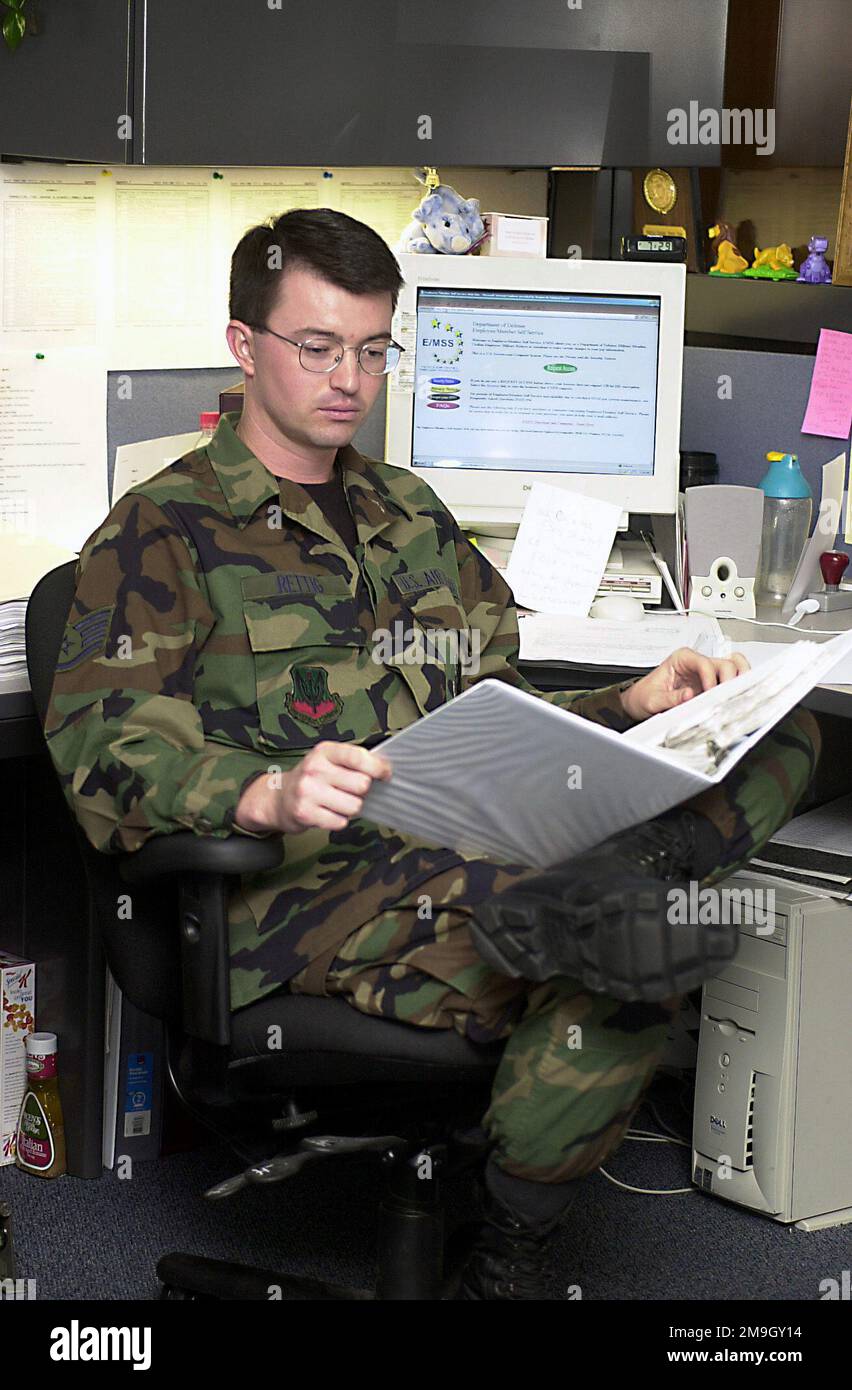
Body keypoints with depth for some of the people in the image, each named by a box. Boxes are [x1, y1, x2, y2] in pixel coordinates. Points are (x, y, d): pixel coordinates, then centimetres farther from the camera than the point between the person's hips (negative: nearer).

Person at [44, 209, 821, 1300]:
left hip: (471, 856, 7)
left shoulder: (411, 513, 27)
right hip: (295, 892, -7)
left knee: (783, 733, -12)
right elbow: (108, 749, -8)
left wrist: (634, 707, 6)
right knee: (621, 985, -34)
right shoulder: (163, 530, 5)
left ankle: (592, 894, -30)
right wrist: (271, 792, -28)